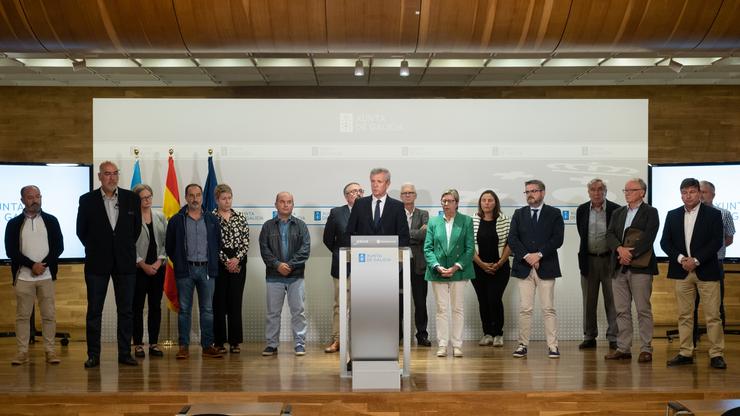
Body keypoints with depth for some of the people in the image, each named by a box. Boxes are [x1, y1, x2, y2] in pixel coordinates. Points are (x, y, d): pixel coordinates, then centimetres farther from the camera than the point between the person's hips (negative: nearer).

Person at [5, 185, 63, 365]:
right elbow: (11, 251, -2)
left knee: (49, 314, 0)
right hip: (23, 276, 0)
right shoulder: (14, 223, 6)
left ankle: (50, 351, 6)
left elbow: (58, 247, 3)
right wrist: (32, 265, -12)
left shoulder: (51, 221, 8)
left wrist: (43, 265, -10)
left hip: (46, 276, 0)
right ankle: (22, 352, 8)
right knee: (22, 315, 2)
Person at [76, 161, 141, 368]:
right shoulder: (87, 200, -1)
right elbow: (81, 230, 7)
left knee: (126, 310, 5)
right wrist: (95, 249, 8)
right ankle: (93, 355, 10)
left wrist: (126, 248, 10)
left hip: (125, 263, 1)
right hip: (97, 263, -1)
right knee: (94, 310, 3)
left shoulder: (132, 199, 2)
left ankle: (125, 353, 12)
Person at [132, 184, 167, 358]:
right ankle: (138, 344, 7)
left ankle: (154, 343, 11)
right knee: (138, 306, 1)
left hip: (158, 267, 4)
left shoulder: (160, 217, 9)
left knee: (156, 306, 6)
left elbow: (166, 241, 7)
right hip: (138, 268, -4)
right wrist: (143, 265, -10)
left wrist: (159, 262, -6)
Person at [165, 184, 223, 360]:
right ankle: (184, 346, 7)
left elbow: (218, 244, 13)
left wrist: (213, 263, 9)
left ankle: (208, 345, 10)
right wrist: (179, 263, 5)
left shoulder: (212, 220, 7)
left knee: (207, 309, 5)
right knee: (184, 309, 2)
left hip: (207, 269, 2)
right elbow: (169, 246, 7)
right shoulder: (176, 220, 2)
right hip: (185, 271, -2)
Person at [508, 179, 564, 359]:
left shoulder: (554, 214, 6)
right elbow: (512, 239, 1)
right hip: (524, 267, 2)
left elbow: (557, 239, -5)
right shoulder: (519, 214, 12)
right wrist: (527, 256, -12)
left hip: (546, 267, -2)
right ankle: (523, 345, 6)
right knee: (525, 309, 2)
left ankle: (552, 346, 2)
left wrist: (539, 254, -14)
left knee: (549, 309, -1)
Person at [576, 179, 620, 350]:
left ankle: (613, 338, 6)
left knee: (612, 301, 0)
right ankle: (589, 337, 16)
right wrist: (587, 252, 10)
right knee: (589, 302, 8)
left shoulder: (615, 210, -5)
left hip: (609, 259, -3)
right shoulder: (582, 210, 5)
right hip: (588, 260, 3)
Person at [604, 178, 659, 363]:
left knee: (643, 310, -3)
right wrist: (620, 249, -14)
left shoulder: (650, 212, 1)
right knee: (622, 311, 7)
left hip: (640, 268, -5)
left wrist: (631, 254, -16)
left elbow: (648, 238, -11)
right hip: (619, 268, 5)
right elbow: (610, 235, 4)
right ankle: (623, 348, 12)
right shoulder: (617, 213, 17)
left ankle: (646, 349, 2)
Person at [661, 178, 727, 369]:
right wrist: (680, 258, -10)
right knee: (684, 315, 6)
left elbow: (717, 242, -7)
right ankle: (686, 353, 12)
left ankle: (716, 355, 3)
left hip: (706, 271, -3)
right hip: (682, 271, 3)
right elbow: (665, 242, 6)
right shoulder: (673, 215, 10)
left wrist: (696, 260, -14)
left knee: (712, 315, -3)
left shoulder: (713, 214, 1)